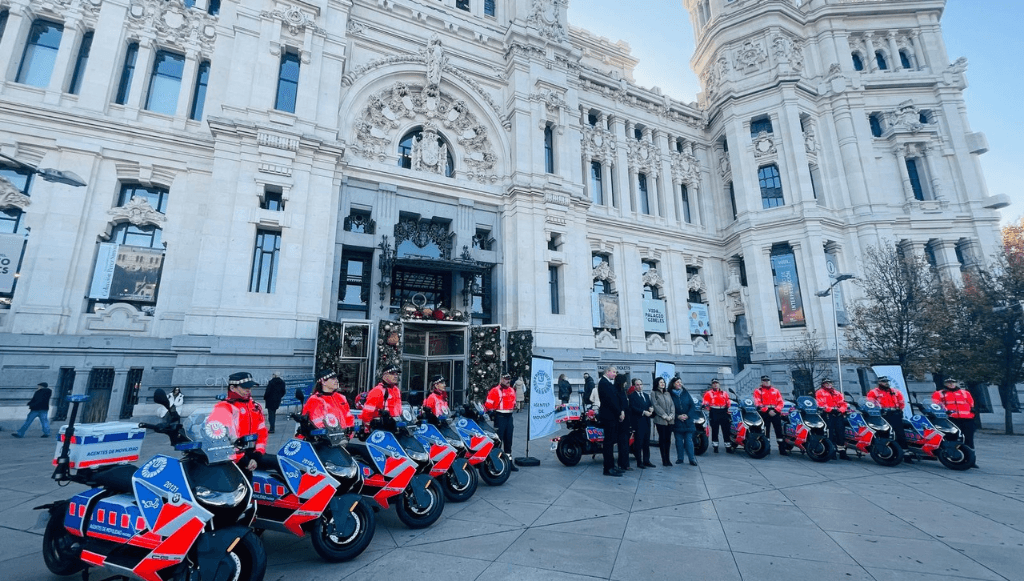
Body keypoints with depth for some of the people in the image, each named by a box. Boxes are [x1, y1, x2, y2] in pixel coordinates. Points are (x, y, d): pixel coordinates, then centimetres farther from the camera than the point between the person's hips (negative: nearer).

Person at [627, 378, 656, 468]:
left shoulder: (647, 395, 18)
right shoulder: (631, 396, -4)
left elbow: (651, 404, 12)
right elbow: (633, 408, -14)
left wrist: (651, 408, -10)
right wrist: (643, 412, -22)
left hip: (647, 422, 6)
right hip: (637, 422, -6)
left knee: (647, 443, 11)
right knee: (638, 443, -2)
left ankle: (646, 461, 19)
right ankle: (639, 462, 5)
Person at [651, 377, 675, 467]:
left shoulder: (668, 394, 17)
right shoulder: (654, 394, 1)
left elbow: (672, 405, 10)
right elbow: (656, 406, -7)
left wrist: (671, 415, -5)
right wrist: (665, 416, -12)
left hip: (670, 420, 4)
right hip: (660, 420, -4)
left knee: (668, 439, 5)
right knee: (662, 439, -2)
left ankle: (668, 459, 11)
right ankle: (664, 460, 3)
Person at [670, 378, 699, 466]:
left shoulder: (686, 393, 7)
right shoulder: (670, 395, 0)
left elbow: (693, 406, 5)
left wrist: (687, 415, -8)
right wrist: (678, 416, -13)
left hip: (688, 421, 1)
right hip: (677, 422, -1)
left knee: (689, 440, 1)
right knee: (679, 440, 4)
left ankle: (692, 459, 7)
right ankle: (680, 458, 13)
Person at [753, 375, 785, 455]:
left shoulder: (775, 390, 16)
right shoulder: (758, 391, 5)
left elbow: (780, 402, 9)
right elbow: (758, 403, -5)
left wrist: (775, 410, -8)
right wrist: (768, 411, -14)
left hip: (775, 412, 3)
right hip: (764, 413, -3)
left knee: (779, 430, 2)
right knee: (765, 431, -3)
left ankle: (782, 449, 7)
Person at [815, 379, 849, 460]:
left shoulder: (837, 393, 25)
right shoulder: (819, 392, 10)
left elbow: (843, 403, 15)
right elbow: (820, 403, -3)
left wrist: (840, 410, -5)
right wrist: (831, 409, -15)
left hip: (838, 414, 4)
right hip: (827, 414, -4)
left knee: (841, 432, 0)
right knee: (830, 432, -11)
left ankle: (842, 452, 5)